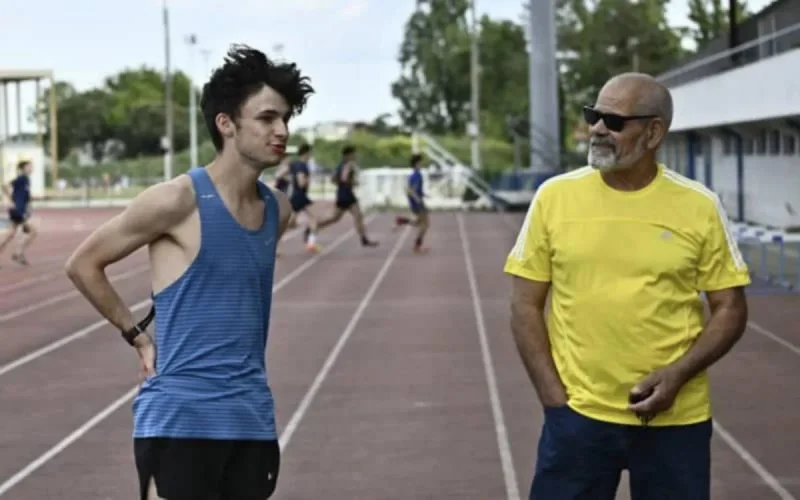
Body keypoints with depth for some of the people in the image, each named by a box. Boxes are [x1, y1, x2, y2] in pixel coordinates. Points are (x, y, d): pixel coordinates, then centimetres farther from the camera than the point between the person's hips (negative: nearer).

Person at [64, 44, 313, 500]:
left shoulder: (278, 211, 7)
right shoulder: (179, 200, -12)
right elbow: (83, 264, -2)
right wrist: (139, 337, -2)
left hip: (253, 418, 6)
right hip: (180, 416, -6)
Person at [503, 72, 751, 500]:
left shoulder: (700, 206, -2)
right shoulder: (555, 196, -1)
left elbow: (730, 309, 3)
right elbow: (526, 306, 2)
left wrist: (677, 375, -12)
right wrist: (553, 397, -5)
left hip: (676, 420, 0)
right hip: (578, 414, 0)